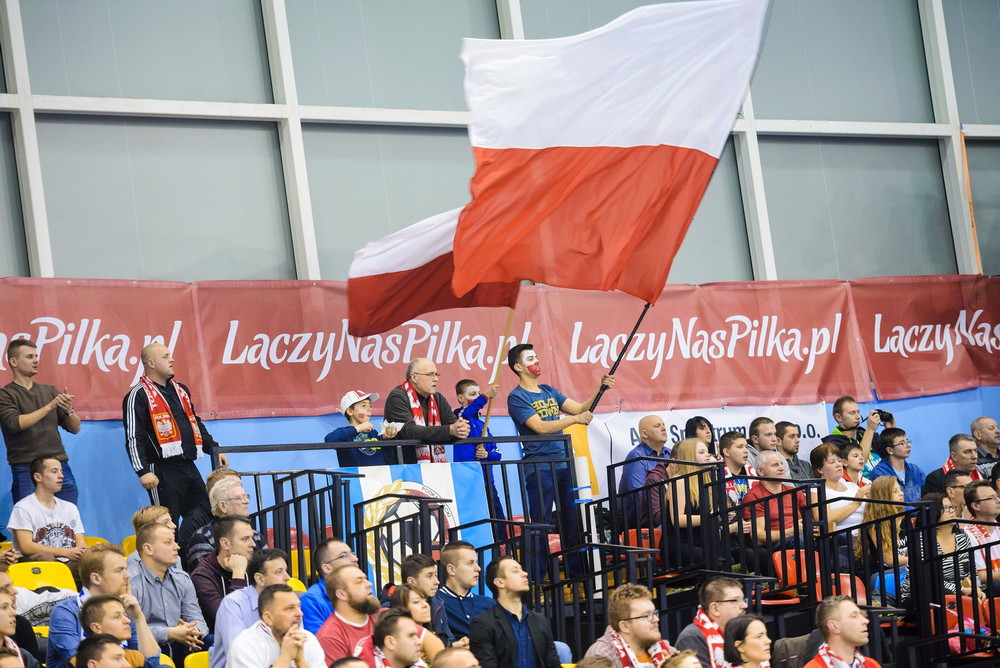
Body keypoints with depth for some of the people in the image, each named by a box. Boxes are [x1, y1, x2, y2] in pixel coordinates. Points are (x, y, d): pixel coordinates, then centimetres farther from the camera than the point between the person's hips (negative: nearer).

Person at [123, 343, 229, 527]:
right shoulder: (138, 396, -6)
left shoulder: (181, 390, 19)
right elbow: (133, 438, -11)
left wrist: (214, 449, 19)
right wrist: (143, 471, -19)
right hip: (163, 470, -8)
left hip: (189, 468, 8)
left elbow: (197, 424, 29)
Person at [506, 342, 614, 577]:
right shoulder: (517, 397, -6)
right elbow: (540, 427, -16)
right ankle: (536, 580, -2)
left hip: (565, 465, 7)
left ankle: (577, 575, 14)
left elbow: (579, 408, 13)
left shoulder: (549, 391, 17)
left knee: (573, 523, 8)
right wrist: (575, 419, -20)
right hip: (540, 468, -7)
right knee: (541, 525, -6)